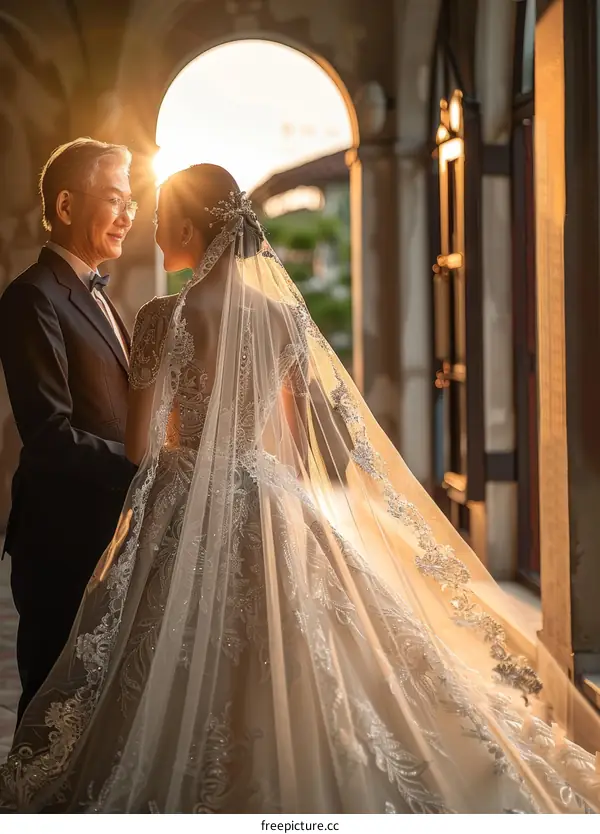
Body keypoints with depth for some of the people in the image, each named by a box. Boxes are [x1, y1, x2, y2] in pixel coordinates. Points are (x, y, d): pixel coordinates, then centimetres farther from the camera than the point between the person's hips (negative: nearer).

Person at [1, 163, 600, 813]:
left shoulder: (164, 318, -12)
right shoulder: (282, 313, 3)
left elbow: (141, 447, -11)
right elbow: (297, 437, 9)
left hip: (187, 515, -5)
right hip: (270, 511, 5)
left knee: (182, 699, 5)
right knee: (282, 685, 14)